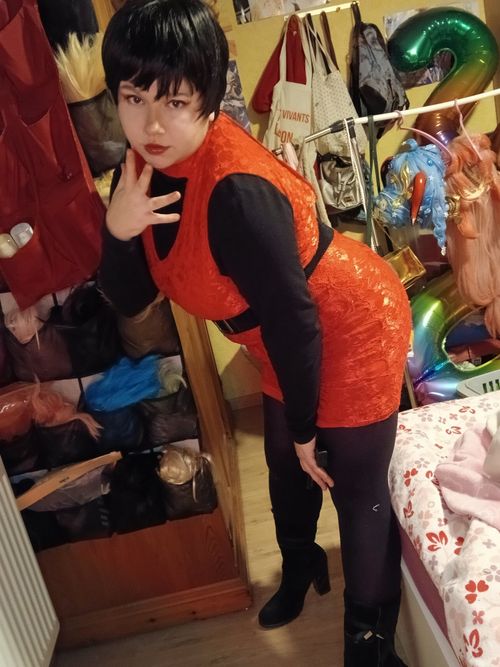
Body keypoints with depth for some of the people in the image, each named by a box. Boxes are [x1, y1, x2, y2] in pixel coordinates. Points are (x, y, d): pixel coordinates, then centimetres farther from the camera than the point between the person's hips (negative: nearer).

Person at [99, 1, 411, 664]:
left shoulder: (236, 191, -36)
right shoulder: (146, 167, -10)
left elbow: (294, 318, -28)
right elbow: (131, 299, -6)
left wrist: (305, 427, -15)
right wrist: (118, 230, -26)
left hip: (350, 330, -8)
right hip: (289, 341, 8)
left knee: (357, 493, 7)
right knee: (285, 464, 25)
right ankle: (300, 563, 56)